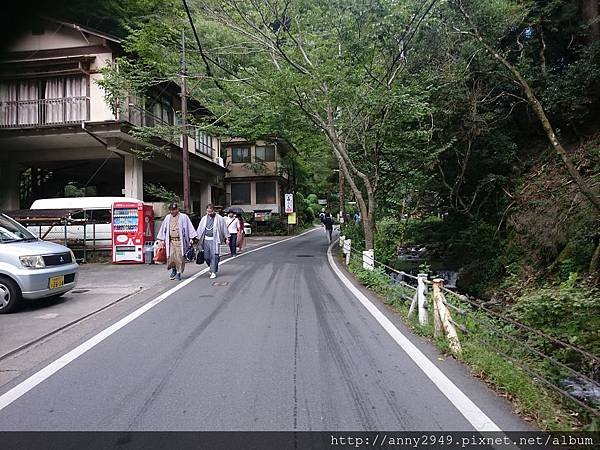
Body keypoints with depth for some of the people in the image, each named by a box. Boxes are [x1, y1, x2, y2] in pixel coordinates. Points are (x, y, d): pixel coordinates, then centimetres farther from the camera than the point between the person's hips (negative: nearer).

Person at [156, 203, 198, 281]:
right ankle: (173, 270, 23)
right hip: (170, 241, 3)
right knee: (171, 256, 1)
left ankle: (179, 272, 8)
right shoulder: (168, 218, 13)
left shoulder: (183, 217, 1)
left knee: (179, 257, -3)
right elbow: (163, 228, 18)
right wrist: (162, 239, 14)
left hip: (180, 241, -3)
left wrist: (191, 238, -7)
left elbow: (189, 227, -1)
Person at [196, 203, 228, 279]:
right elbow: (200, 230, 15)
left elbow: (224, 229, 4)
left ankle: (213, 272, -1)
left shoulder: (219, 219, -1)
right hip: (206, 239, 4)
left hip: (214, 240, -4)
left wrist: (226, 238, 2)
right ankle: (212, 267, 31)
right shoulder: (204, 219, 10)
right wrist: (199, 239, 12)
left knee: (214, 256, -8)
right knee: (206, 256, 6)